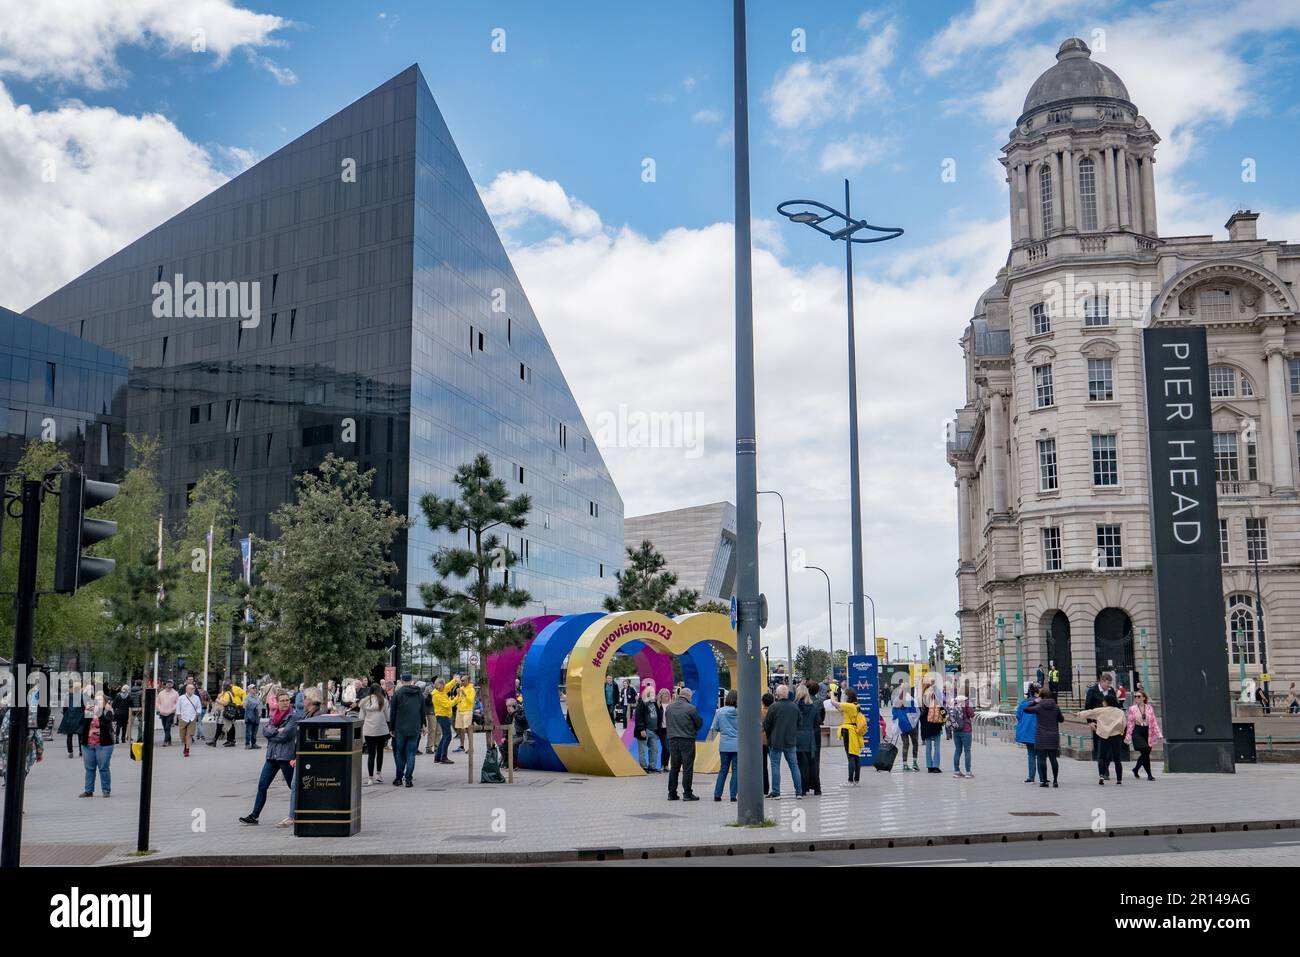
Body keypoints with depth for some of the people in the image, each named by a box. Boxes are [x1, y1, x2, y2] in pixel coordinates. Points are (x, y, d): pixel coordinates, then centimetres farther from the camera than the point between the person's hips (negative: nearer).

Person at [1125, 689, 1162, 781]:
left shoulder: (1149, 708, 5)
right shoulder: (1132, 709, 0)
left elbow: (1154, 722, 4)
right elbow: (1130, 723, 0)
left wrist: (1158, 734, -2)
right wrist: (1128, 737, -3)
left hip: (1147, 732, 3)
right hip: (1137, 732, -3)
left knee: (1145, 754, 8)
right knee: (1145, 752, -13)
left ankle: (1136, 769, 33)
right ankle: (1149, 774, -5)